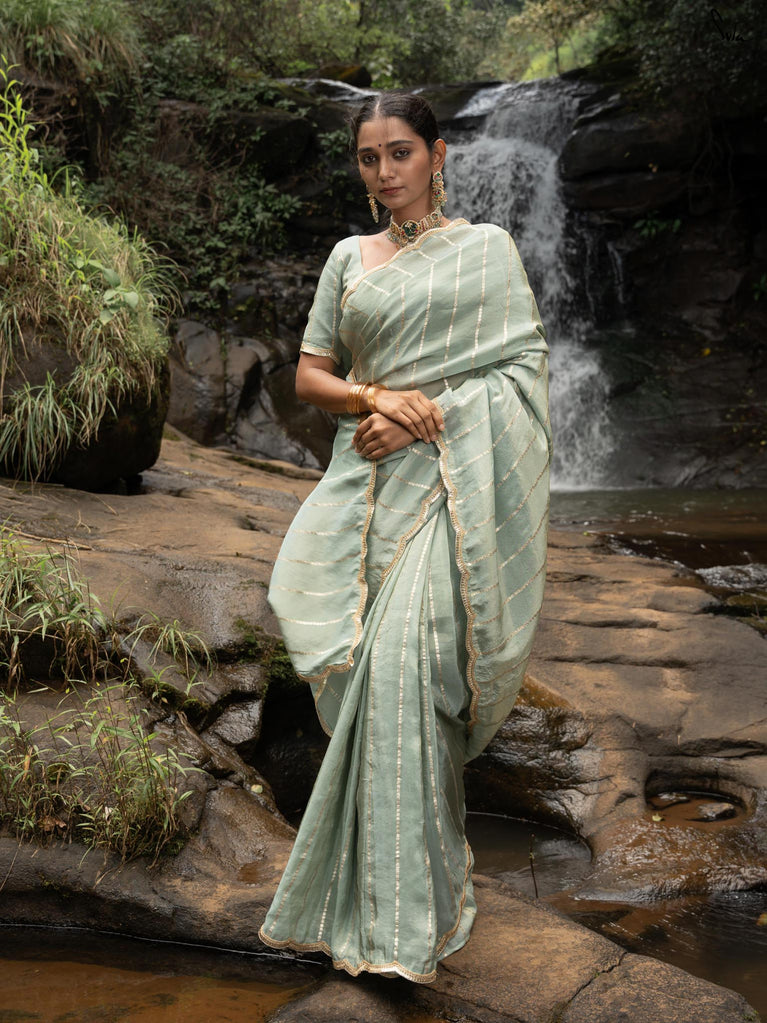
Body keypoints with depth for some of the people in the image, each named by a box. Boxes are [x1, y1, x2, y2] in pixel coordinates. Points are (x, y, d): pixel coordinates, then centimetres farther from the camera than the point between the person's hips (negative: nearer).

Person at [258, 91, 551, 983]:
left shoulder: (486, 247, 7)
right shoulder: (348, 259, 16)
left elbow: (524, 366, -1)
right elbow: (309, 375, 12)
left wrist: (426, 413, -12)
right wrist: (375, 397, -8)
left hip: (450, 481, -4)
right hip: (368, 482, 4)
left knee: (403, 667, -16)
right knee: (375, 672, 1)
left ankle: (403, 917, -7)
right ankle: (382, 898, 18)